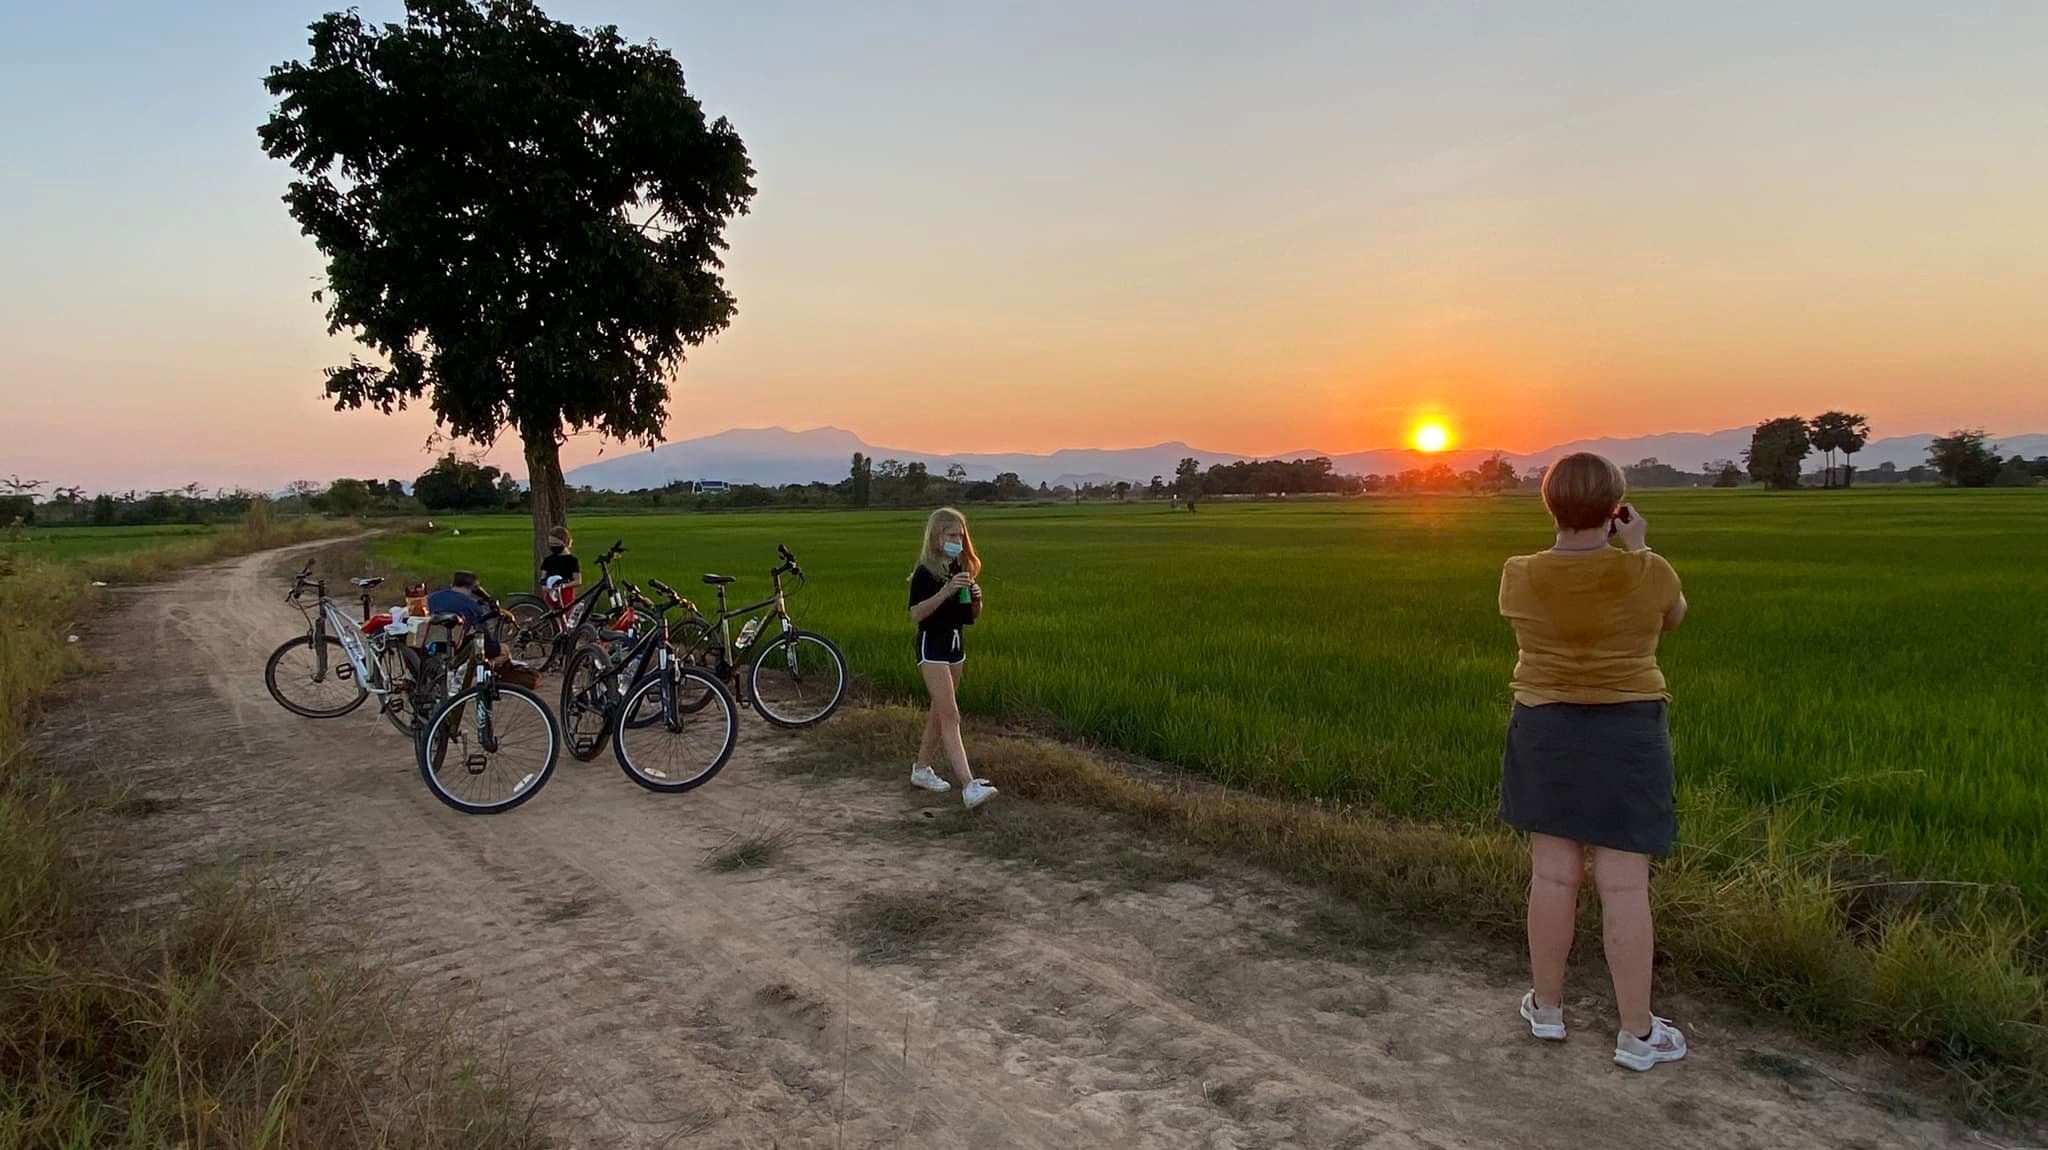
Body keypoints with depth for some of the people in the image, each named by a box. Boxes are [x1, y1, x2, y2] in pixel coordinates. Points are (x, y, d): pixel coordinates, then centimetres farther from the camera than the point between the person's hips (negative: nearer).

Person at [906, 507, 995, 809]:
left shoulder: (963, 569, 9)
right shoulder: (925, 572, -11)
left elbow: (973, 616, 13)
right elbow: (916, 614, -21)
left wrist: (976, 597, -8)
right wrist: (945, 592, -30)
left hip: (956, 643, 8)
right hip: (932, 644, -8)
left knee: (939, 713, 15)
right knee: (950, 715, -13)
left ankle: (921, 769, 30)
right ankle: (969, 786, -21)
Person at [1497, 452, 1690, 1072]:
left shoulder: (1521, 575, -9)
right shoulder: (1646, 574, -14)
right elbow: (1670, 615, 8)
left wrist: (1566, 548, 15)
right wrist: (1637, 549, 14)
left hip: (1546, 735, 2)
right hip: (1625, 737, -2)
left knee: (1553, 874, 11)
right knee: (1625, 886, 4)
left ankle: (1547, 1006, 23)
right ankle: (1637, 1033, 14)